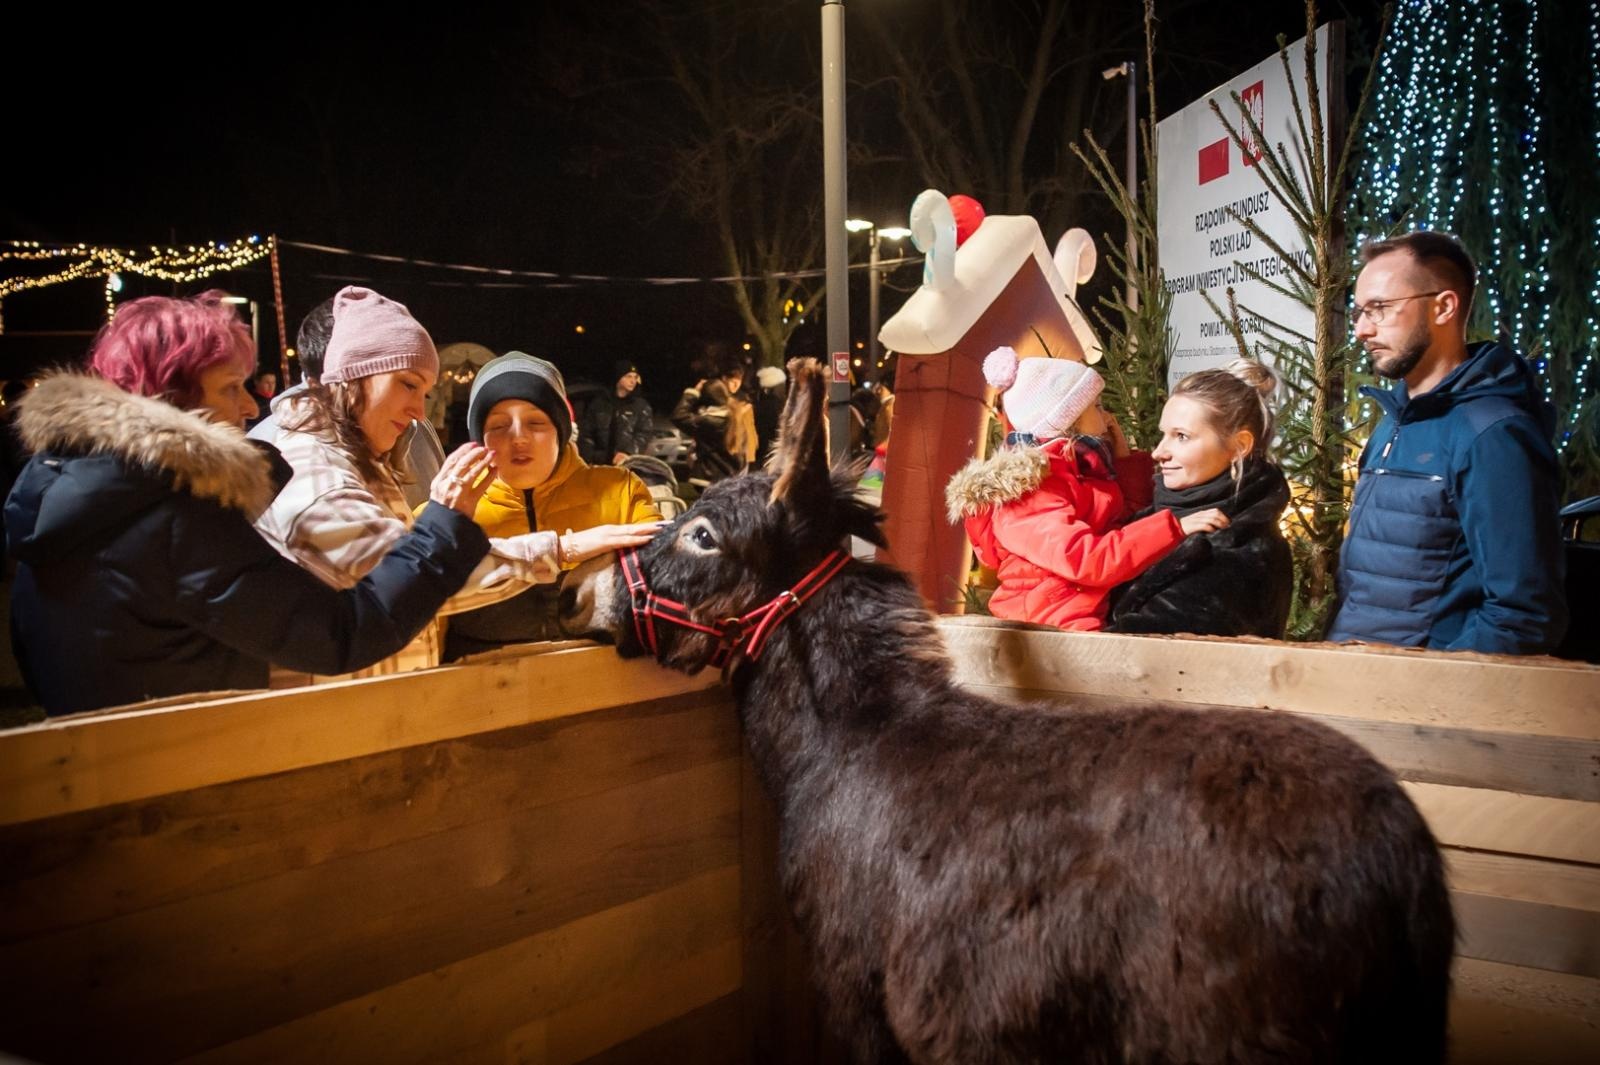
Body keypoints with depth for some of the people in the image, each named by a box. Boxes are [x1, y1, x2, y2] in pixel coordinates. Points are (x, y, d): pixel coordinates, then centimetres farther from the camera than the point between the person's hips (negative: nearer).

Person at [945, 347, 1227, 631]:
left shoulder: (1082, 469, 17)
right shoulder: (1024, 491, -11)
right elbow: (1084, 559, -24)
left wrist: (1123, 456, 18)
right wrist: (1175, 528, -25)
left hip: (1101, 619, 8)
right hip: (1051, 630, -8)